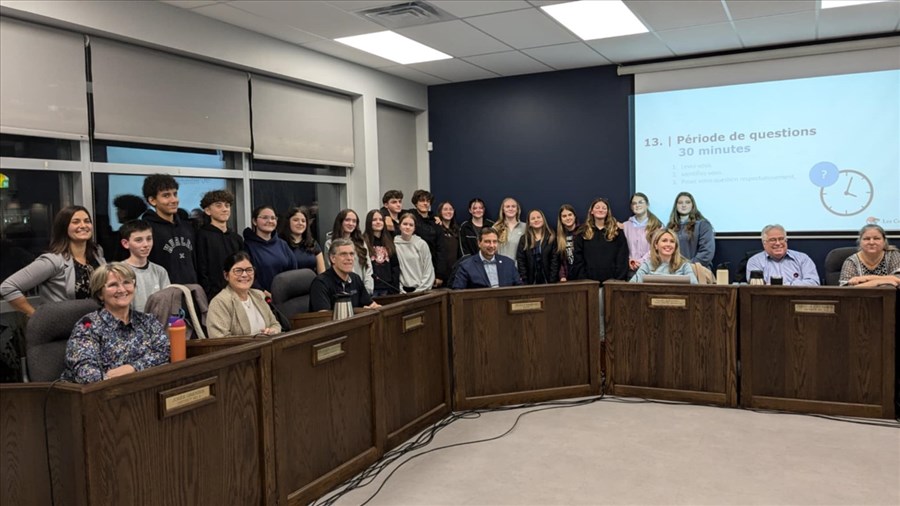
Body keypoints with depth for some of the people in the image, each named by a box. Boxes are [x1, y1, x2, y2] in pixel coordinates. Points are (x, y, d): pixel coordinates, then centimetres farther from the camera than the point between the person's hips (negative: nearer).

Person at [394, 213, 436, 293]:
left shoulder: (422, 244, 2)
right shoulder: (394, 244, 0)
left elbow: (428, 271, 1)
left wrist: (420, 290, -6)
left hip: (420, 290, 1)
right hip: (403, 290, 0)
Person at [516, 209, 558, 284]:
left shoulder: (551, 238, 3)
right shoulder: (524, 239, 5)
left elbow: (555, 261, -2)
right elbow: (521, 262, 1)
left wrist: (552, 281, -11)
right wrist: (525, 283, -8)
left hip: (547, 281, 0)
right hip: (531, 282, 1)